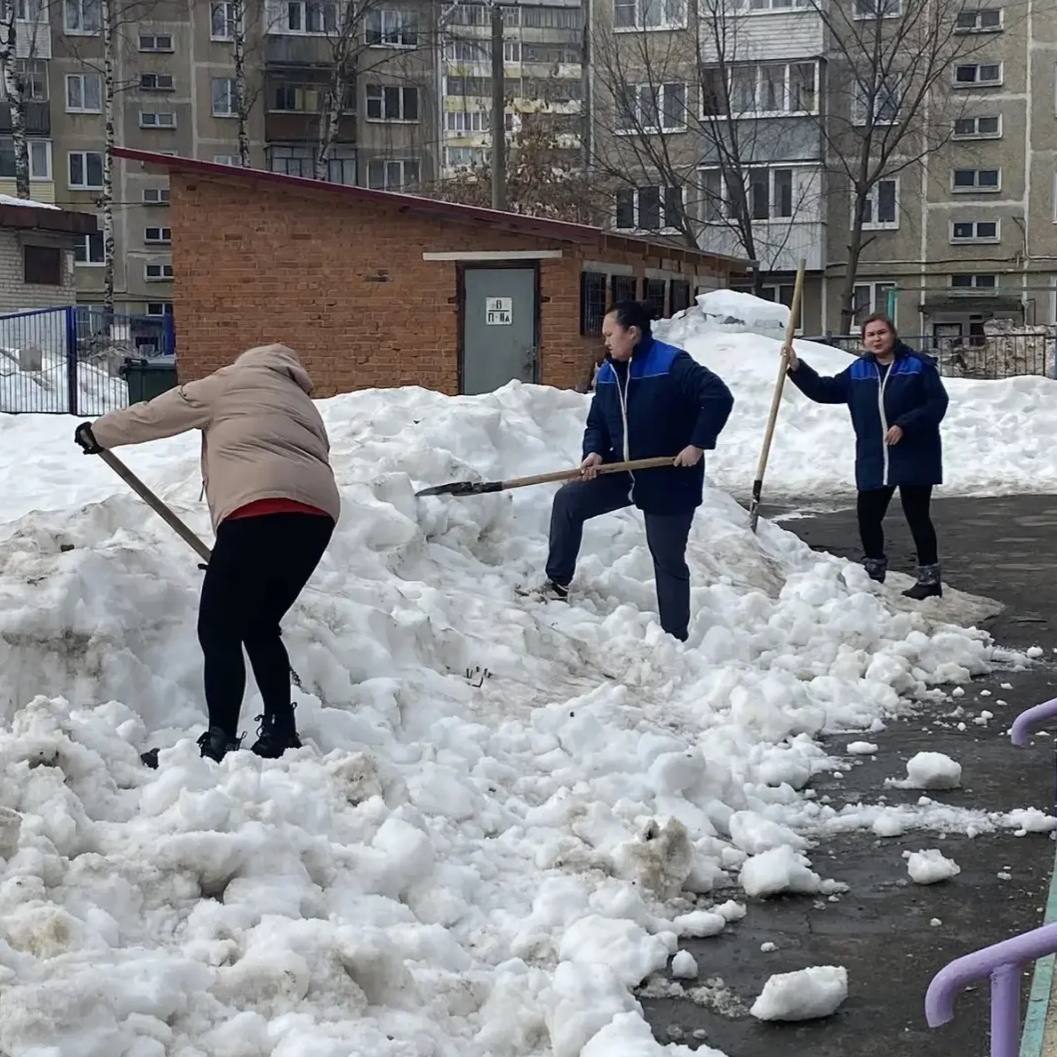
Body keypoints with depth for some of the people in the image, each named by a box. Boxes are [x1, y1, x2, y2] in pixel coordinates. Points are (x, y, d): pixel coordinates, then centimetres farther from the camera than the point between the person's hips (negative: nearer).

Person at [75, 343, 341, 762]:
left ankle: (221, 743, -4)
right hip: (315, 514, 7)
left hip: (261, 511, -7)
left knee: (220, 632, -1)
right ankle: (281, 732, 18)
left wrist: (100, 433, 34)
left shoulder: (235, 381, 17)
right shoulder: (302, 406, 35)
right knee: (260, 628, 20)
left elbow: (159, 413, 20)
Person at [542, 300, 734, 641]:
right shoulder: (607, 374, 5)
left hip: (669, 480, -7)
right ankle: (558, 582, 8)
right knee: (567, 500, -3)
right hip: (623, 472, 7)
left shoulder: (672, 365, -19)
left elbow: (719, 397, -26)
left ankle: (675, 638, 13)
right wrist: (594, 452, -8)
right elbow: (597, 423, 13)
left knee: (669, 561, 2)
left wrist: (698, 444, -26)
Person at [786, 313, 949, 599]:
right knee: (868, 516, 7)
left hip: (914, 457, -5)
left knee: (917, 516, 0)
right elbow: (825, 391, 14)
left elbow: (937, 402, -11)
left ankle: (929, 577, 12)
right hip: (872, 460, 5)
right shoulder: (858, 371, 10)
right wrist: (797, 368, 3)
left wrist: (904, 425, -19)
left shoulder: (917, 366, -5)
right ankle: (874, 572, 27)